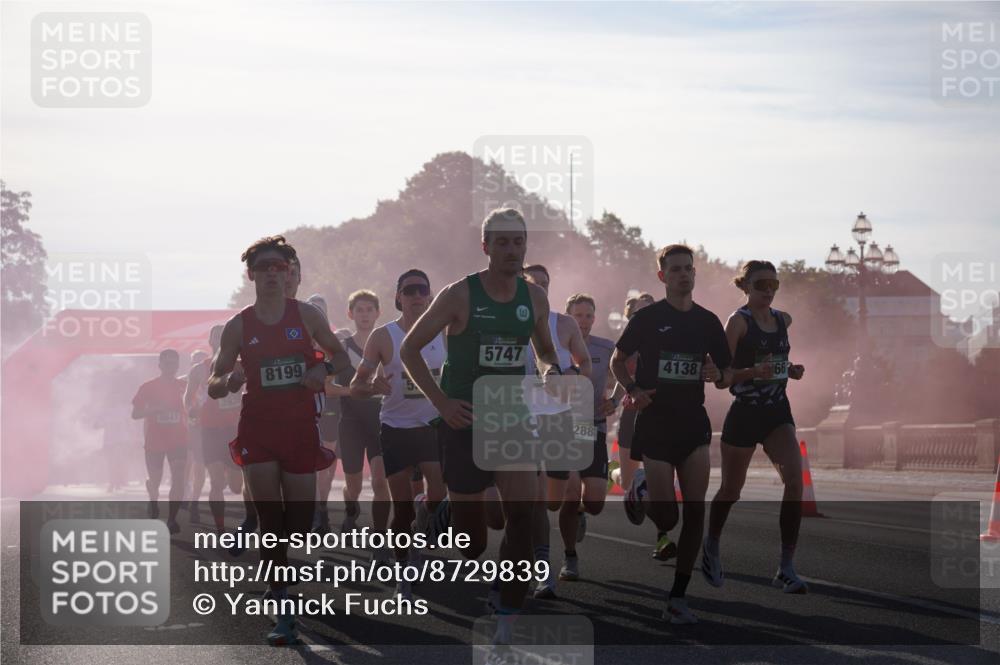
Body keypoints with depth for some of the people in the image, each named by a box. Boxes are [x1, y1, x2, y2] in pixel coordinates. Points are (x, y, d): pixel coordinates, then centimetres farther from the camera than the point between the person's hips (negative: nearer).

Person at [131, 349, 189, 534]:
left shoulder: (183, 386, 3)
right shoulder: (148, 387, -2)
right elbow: (135, 414, -2)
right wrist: (155, 408, -19)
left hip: (178, 440, 0)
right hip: (154, 440, 0)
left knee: (178, 476, -15)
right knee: (154, 479, 8)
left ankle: (172, 519, -14)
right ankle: (154, 506, 40)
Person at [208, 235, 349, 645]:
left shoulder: (306, 315, 2)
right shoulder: (238, 326, 2)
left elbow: (341, 356, 12)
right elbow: (213, 386, 5)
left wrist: (324, 369, -11)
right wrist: (228, 382, -19)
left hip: (300, 427, 1)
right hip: (257, 430, -1)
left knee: (300, 523, 4)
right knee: (270, 523, -9)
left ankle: (277, 581, 37)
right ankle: (283, 612, -6)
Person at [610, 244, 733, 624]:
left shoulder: (707, 321, 8)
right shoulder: (647, 318, -2)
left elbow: (727, 376, 15)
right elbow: (618, 360, 8)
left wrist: (718, 375, -9)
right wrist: (633, 389, -10)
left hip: (694, 424, 3)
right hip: (655, 424, -3)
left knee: (695, 511, -7)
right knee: (666, 521, -5)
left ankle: (677, 598, 0)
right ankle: (641, 491, 32)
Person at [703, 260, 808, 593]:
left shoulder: (783, 320, 9)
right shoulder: (738, 321, -8)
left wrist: (791, 370, 5)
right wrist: (754, 371, -27)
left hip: (778, 412, 4)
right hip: (744, 413, -4)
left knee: (794, 479, -18)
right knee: (731, 489, 10)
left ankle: (786, 568, -17)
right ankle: (711, 545, 41)